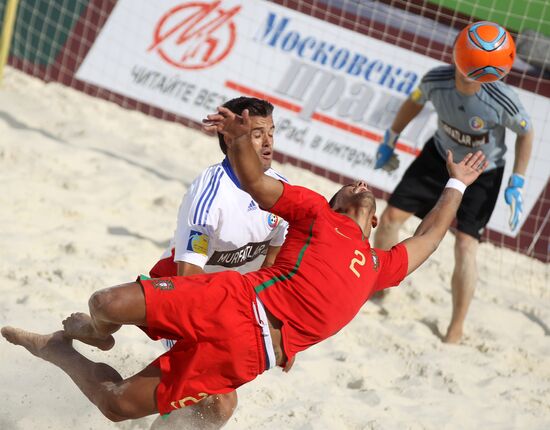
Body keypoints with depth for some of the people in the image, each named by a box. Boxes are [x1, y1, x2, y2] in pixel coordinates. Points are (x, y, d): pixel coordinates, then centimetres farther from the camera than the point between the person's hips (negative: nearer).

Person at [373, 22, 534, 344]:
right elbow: (414, 102, 0)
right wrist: (390, 141, 9)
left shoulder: (502, 99, -33)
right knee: (391, 216, 0)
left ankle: (456, 330, -1)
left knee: (465, 245, -15)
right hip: (440, 157, 4)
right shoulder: (436, 80, -24)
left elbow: (526, 133, -14)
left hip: (482, 173, -4)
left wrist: (517, 184, -16)